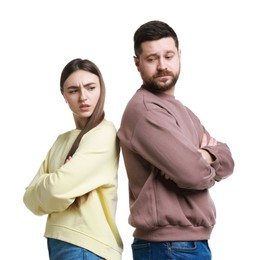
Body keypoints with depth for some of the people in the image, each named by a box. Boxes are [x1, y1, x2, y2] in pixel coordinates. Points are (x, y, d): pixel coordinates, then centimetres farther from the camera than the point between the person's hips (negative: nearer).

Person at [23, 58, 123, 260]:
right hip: (57, 241, 7)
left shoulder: (104, 133, -11)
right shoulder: (62, 140, 12)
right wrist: (51, 183, -11)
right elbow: (31, 197, 5)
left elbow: (58, 188, -19)